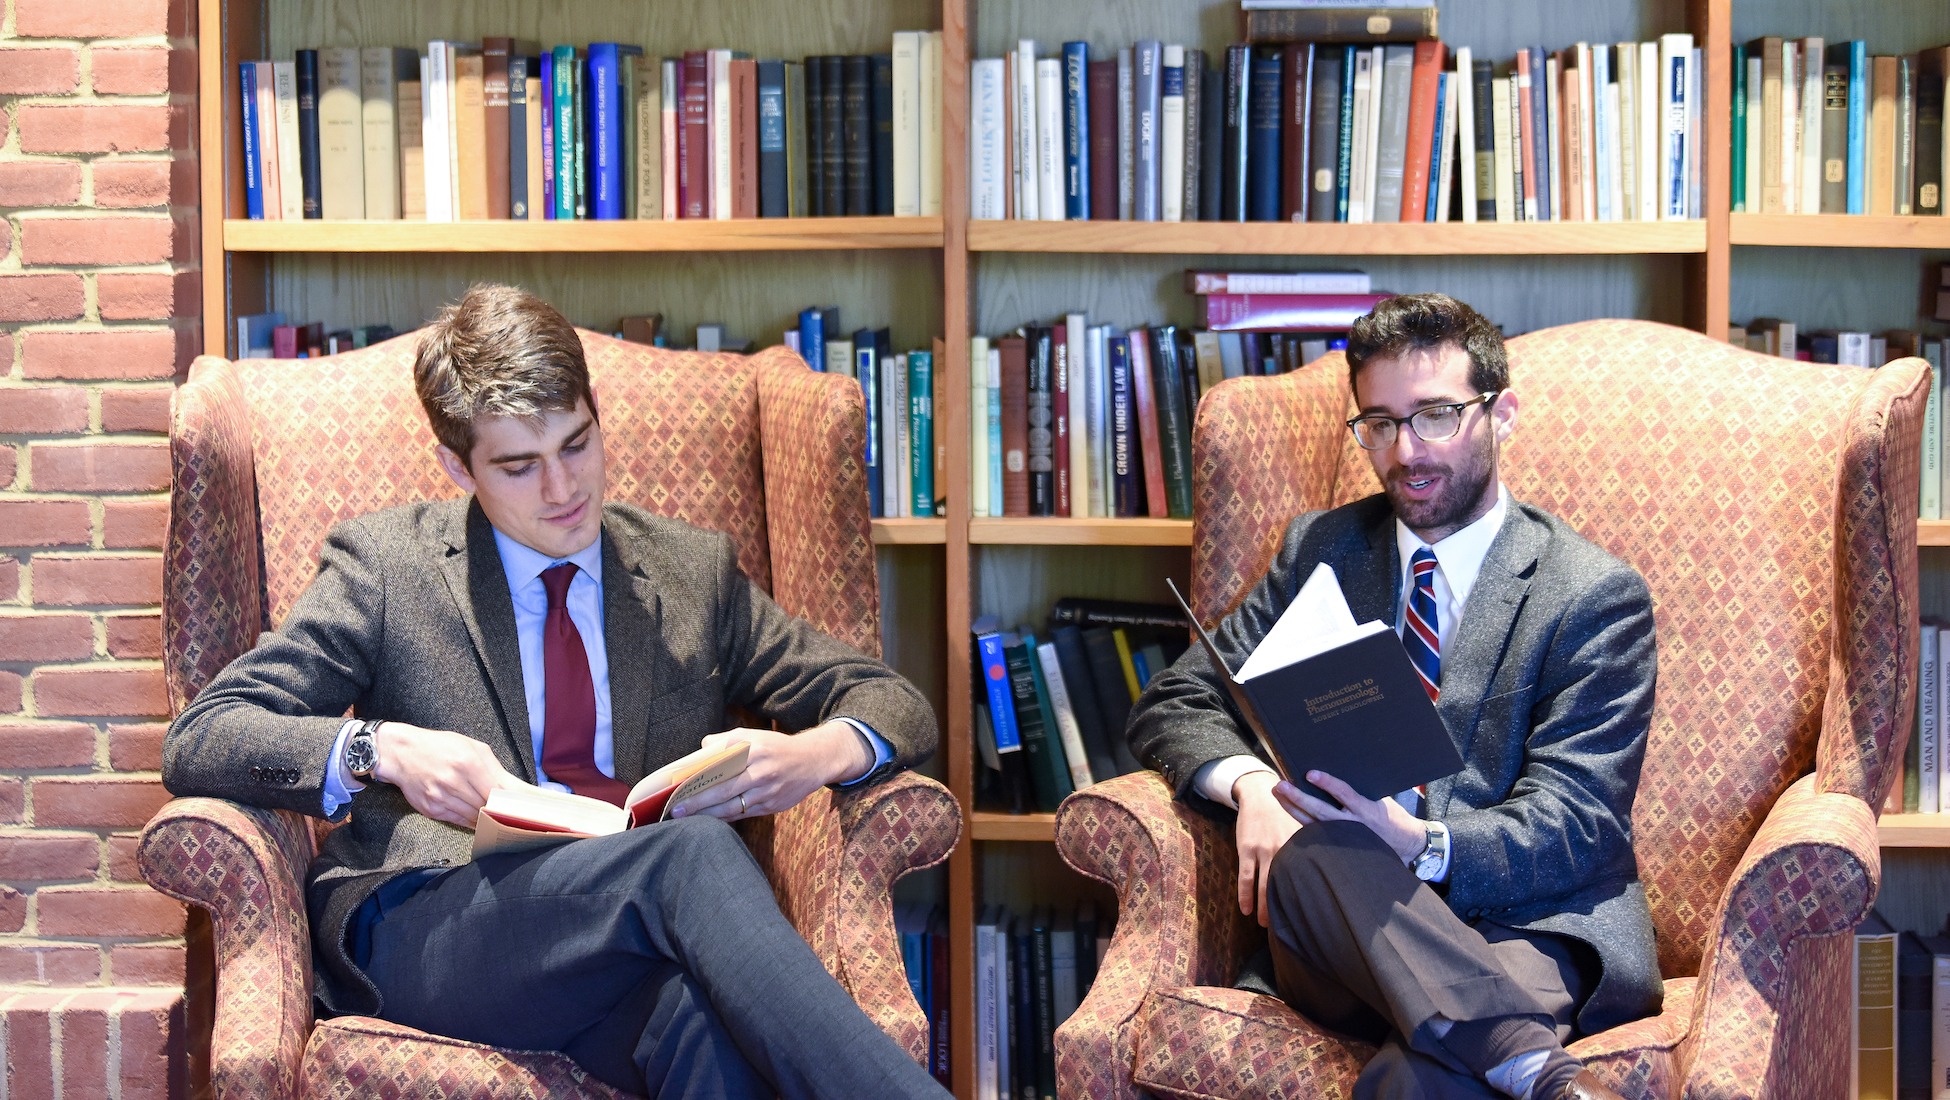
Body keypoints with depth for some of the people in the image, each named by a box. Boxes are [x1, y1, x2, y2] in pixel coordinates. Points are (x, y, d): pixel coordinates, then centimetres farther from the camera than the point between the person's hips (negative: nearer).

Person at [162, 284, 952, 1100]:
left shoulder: (695, 573, 20)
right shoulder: (382, 564, 13)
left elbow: (896, 707, 22)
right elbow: (196, 742, 7)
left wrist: (818, 754, -4)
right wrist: (380, 749, -13)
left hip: (637, 942, 2)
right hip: (425, 932, -1)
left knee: (712, 1024, -40)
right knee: (695, 853, -34)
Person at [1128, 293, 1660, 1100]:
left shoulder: (1596, 595, 3)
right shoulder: (1321, 550, 16)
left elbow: (1573, 823, -5)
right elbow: (1172, 706, 15)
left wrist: (1419, 845, -26)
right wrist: (1247, 781, -10)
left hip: (1518, 924, -5)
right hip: (1340, 924, 5)